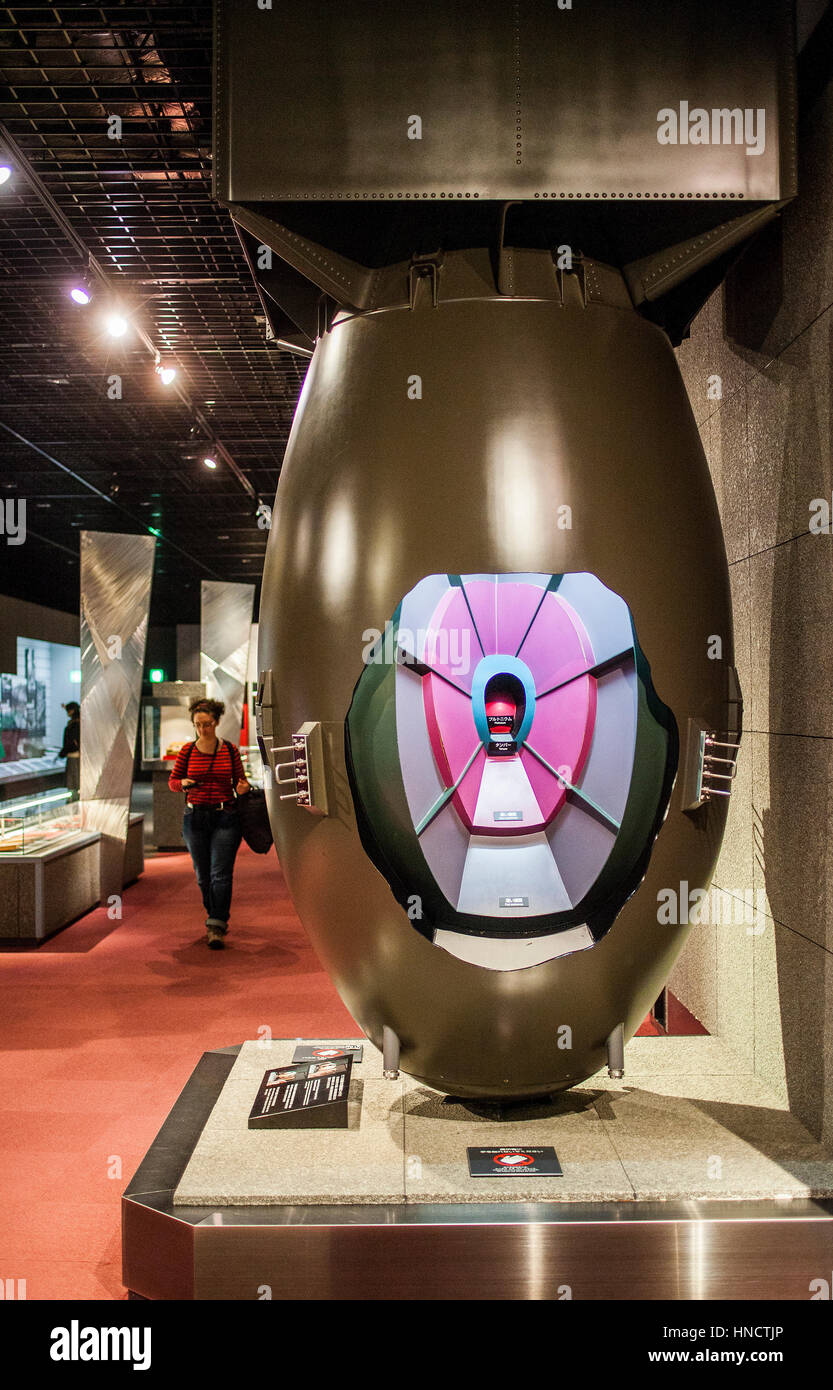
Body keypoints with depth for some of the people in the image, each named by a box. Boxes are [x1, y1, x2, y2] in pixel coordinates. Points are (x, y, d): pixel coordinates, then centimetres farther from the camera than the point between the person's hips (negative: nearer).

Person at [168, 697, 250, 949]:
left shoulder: (230, 750, -1)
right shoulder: (187, 751, 1)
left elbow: (239, 781, 8)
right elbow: (172, 781, 8)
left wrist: (243, 788, -15)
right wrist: (183, 783, -14)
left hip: (225, 818, -2)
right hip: (195, 817, 2)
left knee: (221, 874, -9)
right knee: (203, 875, 11)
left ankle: (216, 928, -8)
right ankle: (216, 917, 30)